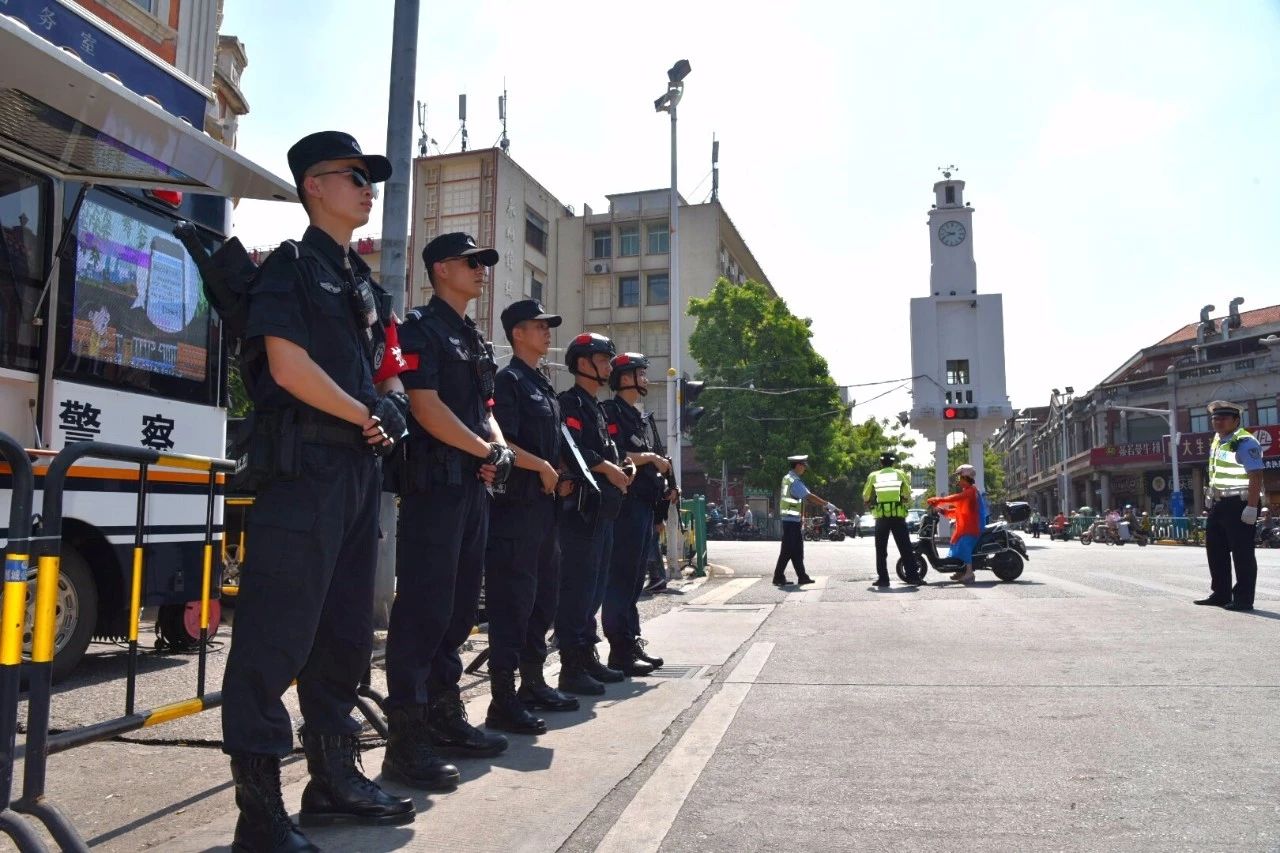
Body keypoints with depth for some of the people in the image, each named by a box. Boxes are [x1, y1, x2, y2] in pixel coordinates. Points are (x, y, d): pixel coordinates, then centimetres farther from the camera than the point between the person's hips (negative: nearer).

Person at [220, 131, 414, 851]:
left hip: (360, 465, 9)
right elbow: (288, 365, -14)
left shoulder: (365, 284, 22)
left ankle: (335, 778, 24)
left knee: (346, 628, 12)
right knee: (278, 630, -7)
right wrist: (365, 415, -4)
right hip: (304, 463, -8)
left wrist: (390, 410, 5)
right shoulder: (291, 266, -1)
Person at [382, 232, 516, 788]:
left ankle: (445, 718, 25)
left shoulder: (476, 339, 22)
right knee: (423, 608, -8)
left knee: (460, 606, 13)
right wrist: (487, 451, -10)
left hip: (473, 485, 9)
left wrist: (499, 449, 2)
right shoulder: (421, 328, -4)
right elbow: (427, 407, -15)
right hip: (433, 483, -9)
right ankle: (405, 738, -1)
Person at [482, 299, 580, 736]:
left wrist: (560, 477, 8)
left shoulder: (544, 386, 19)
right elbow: (502, 443, -18)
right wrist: (543, 467, -11)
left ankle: (534, 684, 28)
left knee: (544, 597, 15)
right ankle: (503, 701, -1)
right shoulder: (508, 379, -8)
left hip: (544, 503, 9)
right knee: (512, 601, -7)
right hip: (515, 503, -9)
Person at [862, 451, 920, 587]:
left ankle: (883, 578, 4)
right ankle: (913, 576, 1)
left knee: (881, 550, 7)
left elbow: (865, 498, 5)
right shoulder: (900, 474, 6)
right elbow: (908, 496, 2)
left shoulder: (874, 476, 6)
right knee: (906, 548, 5)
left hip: (881, 517, 0)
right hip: (898, 516, 0)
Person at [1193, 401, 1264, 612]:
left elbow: (1256, 476, -21)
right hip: (1219, 505, 10)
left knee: (1242, 552, -3)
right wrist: (1212, 500, 18)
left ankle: (1243, 599, 5)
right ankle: (1220, 594, 25)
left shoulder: (1245, 443, -14)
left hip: (1240, 505, -10)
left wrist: (1252, 507, -25)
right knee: (1215, 548, 15)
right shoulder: (1217, 442, 14)